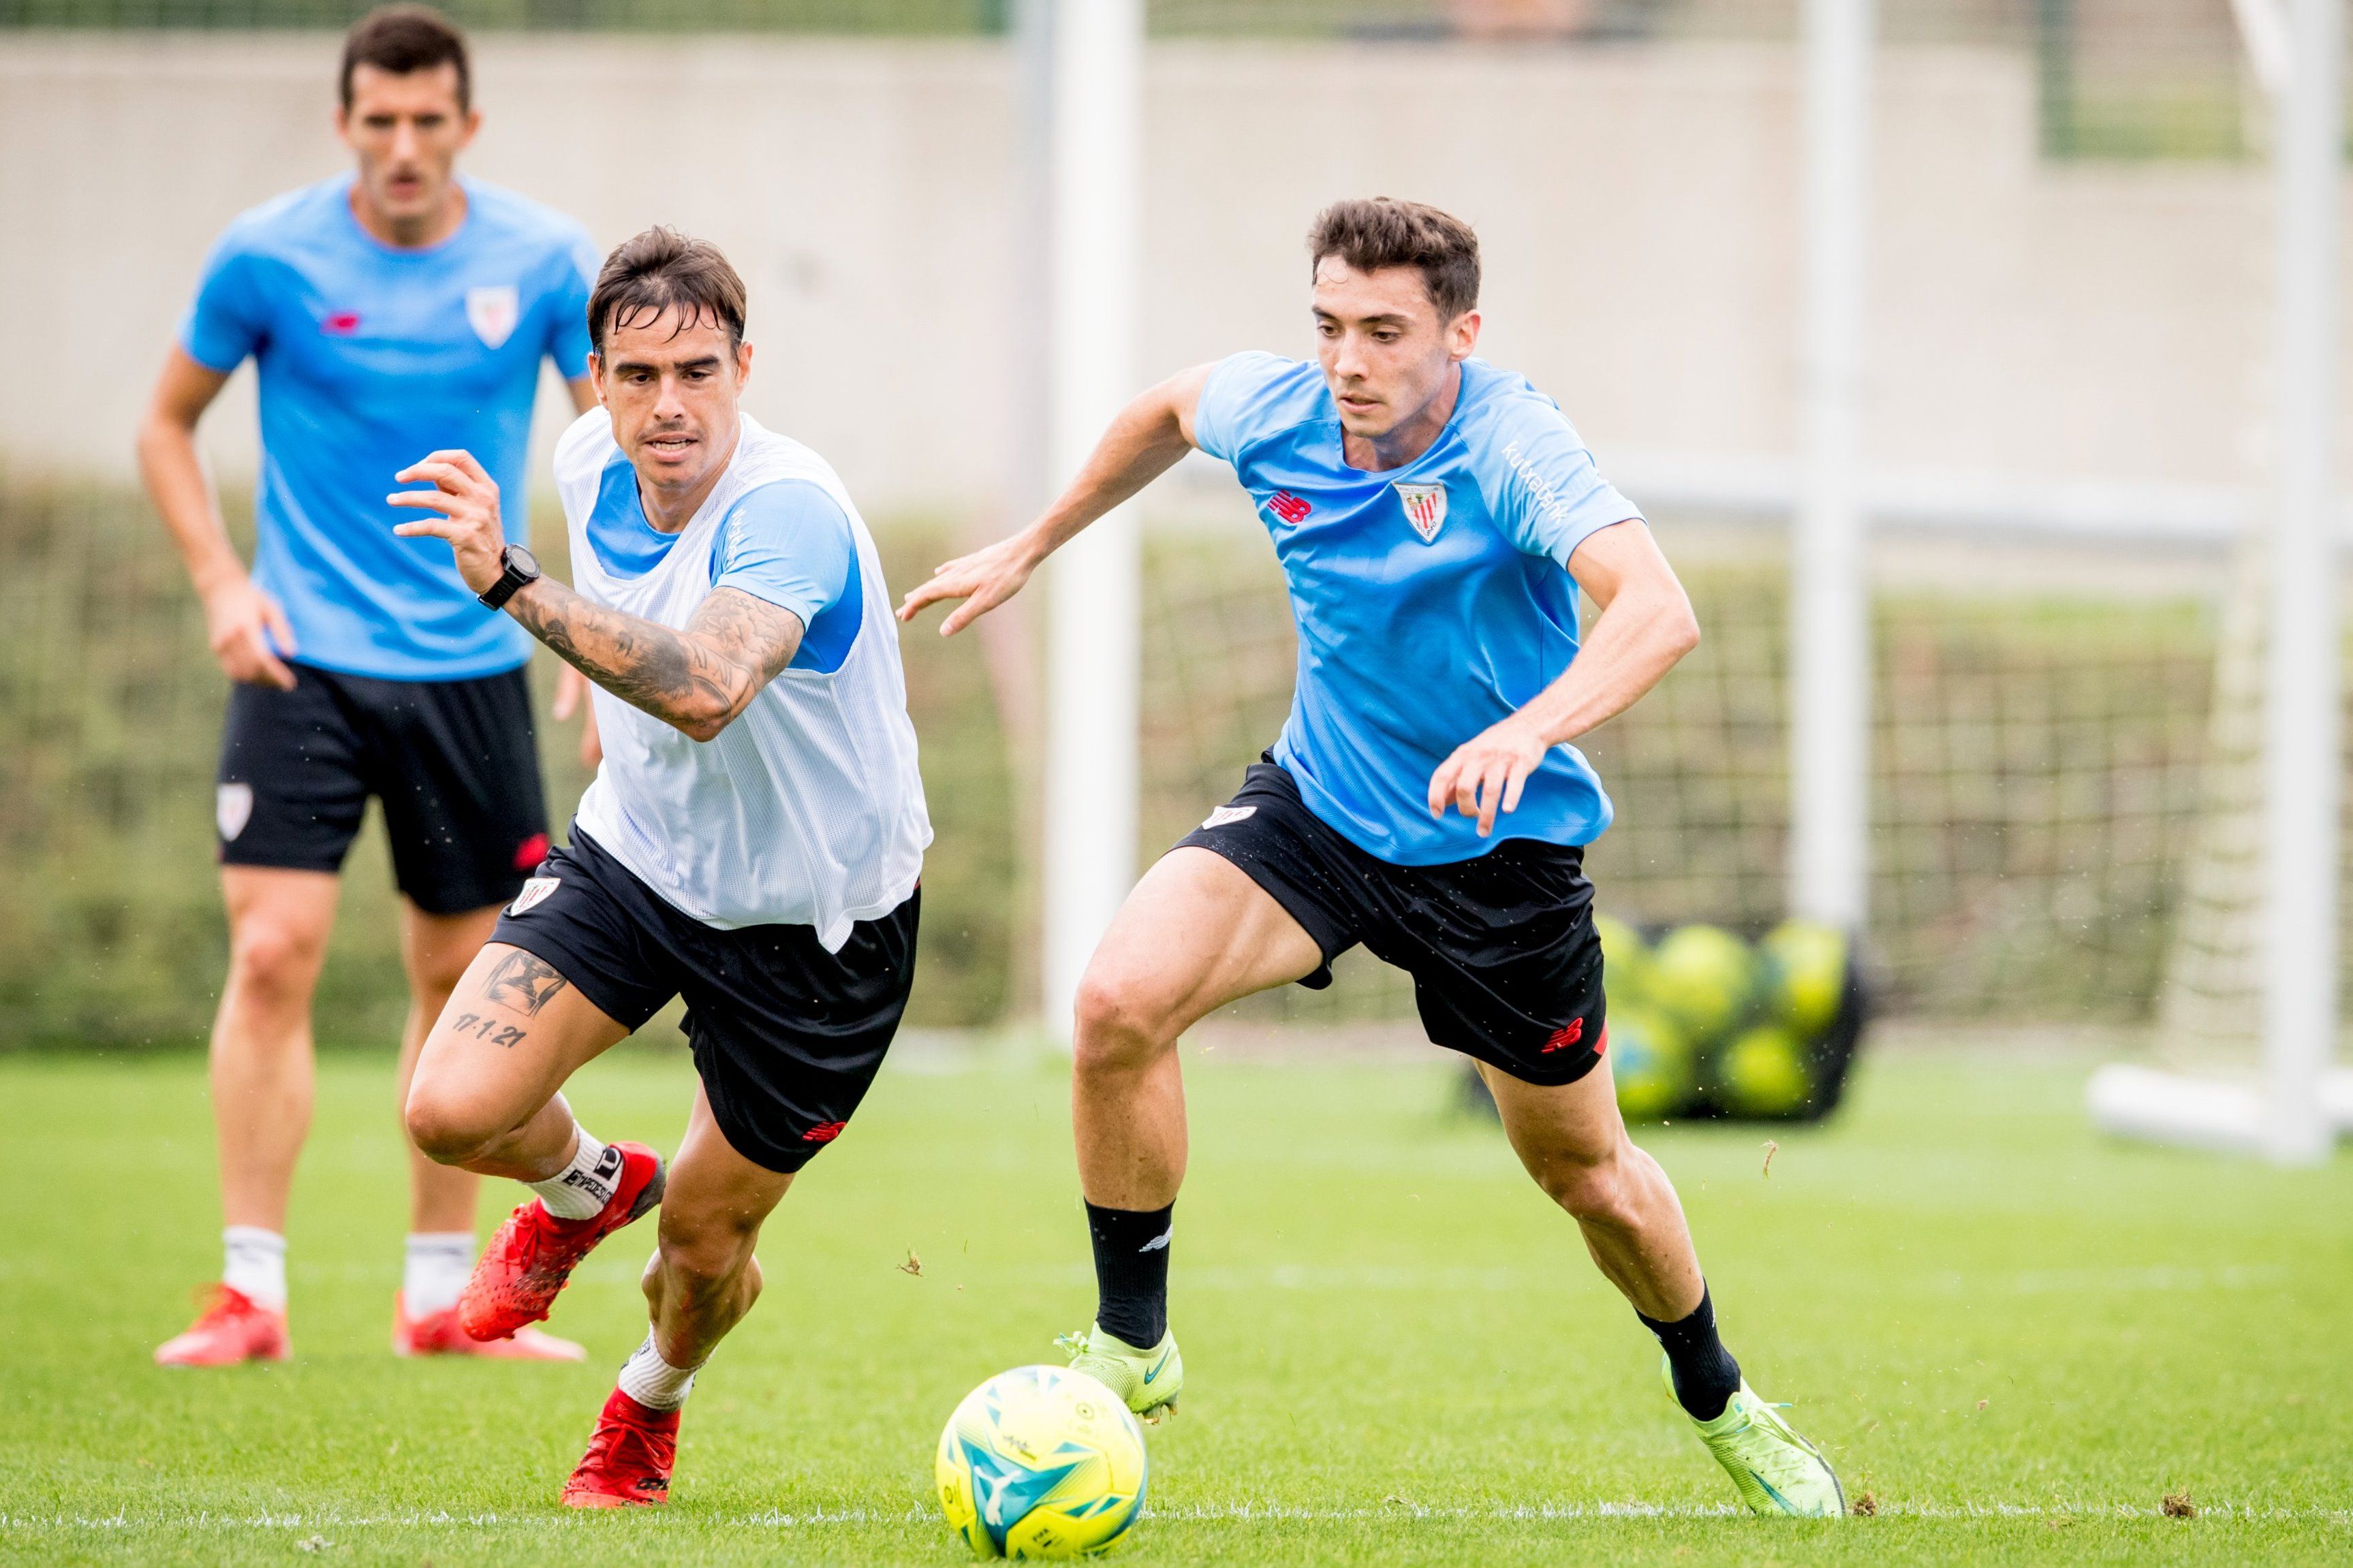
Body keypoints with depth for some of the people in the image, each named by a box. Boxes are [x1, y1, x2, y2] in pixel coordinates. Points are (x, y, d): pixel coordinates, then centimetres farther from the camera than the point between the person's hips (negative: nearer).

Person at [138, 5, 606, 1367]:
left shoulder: (542, 260, -2)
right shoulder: (270, 257, -5)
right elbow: (170, 425, 9)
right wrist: (223, 581, -5)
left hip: (471, 664, 2)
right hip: (306, 658, -2)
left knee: (463, 976, 7)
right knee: (274, 955, -13)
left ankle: (441, 1294, 19)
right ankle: (252, 1292, -8)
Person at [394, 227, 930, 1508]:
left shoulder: (789, 513, -32)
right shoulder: (593, 464, -9)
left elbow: (705, 690, -50)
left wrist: (512, 585, -57)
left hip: (812, 914, -5)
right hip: (634, 858, 5)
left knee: (706, 1240, 6)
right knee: (452, 1111, -15)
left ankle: (651, 1403, 42)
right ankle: (587, 1187, 21)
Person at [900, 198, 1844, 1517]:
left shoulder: (1514, 446, -28)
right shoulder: (1273, 413, -12)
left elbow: (1659, 611, -44)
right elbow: (1169, 409, 14)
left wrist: (1525, 731, -61)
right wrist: (1033, 548, 21)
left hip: (1501, 849, -3)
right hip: (1318, 806, 3)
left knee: (1585, 1170, 12)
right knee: (1122, 999, -23)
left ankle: (1722, 1405, 41)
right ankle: (1132, 1345, -5)